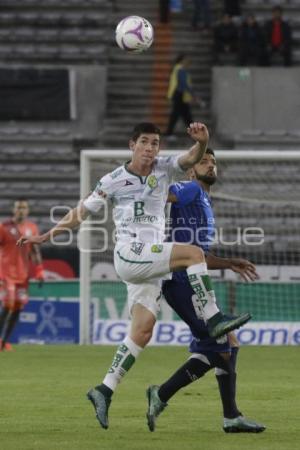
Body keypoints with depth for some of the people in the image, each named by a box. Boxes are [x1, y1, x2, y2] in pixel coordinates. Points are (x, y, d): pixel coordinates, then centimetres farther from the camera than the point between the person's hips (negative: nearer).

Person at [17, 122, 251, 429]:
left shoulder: (164, 168, 10)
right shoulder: (114, 181, 2)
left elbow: (192, 158, -7)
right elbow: (82, 212, 10)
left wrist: (202, 142, -30)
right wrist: (45, 236, 8)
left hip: (152, 261, 5)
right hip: (129, 254, -5)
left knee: (143, 331, -1)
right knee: (194, 253, -23)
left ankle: (105, 390, 3)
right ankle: (213, 319, -25)